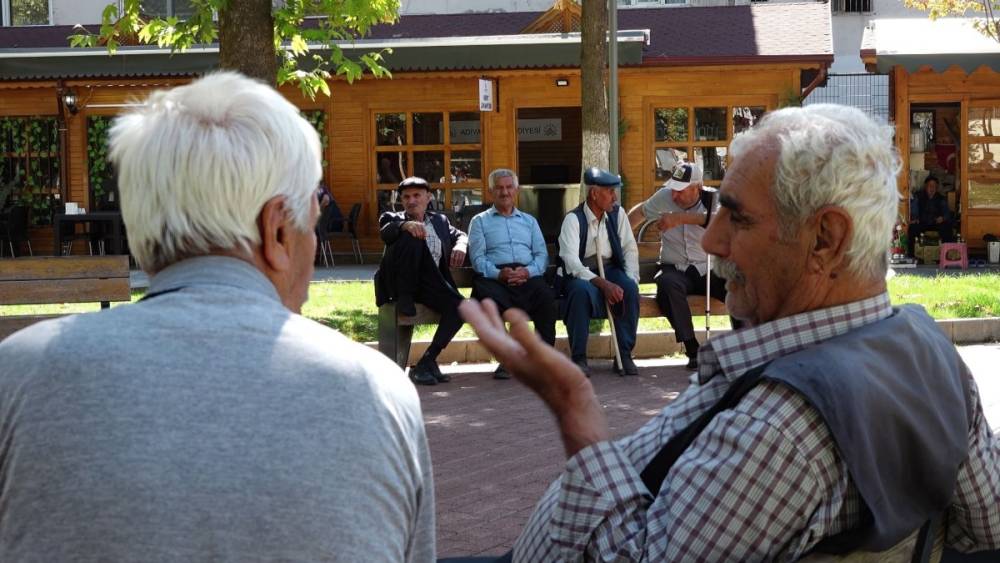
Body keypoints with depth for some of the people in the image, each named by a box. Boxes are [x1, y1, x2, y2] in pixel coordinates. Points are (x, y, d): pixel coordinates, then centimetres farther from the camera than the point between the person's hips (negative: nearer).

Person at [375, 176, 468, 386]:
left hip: (432, 282, 4)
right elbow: (385, 233, -11)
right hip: (402, 280, -4)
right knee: (412, 237, -26)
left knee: (459, 306, -25)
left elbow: (460, 235, 16)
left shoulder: (440, 220, 26)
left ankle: (427, 361, -16)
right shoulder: (393, 218, 12)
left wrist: (460, 245, -10)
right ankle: (404, 298, -22)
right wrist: (406, 225, -33)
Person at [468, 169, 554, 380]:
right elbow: (478, 259, 5)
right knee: (488, 296, -37)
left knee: (546, 295, -33)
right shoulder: (480, 221, 21)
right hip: (495, 278, -2)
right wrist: (498, 274, -15)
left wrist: (528, 271, -8)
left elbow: (542, 255, 15)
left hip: (528, 276, 2)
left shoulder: (529, 221, 30)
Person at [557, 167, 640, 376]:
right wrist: (603, 284, -33)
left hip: (611, 270, 4)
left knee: (630, 288, -29)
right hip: (581, 274, -4)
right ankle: (578, 358, -24)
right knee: (581, 290, -38)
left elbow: (630, 249, 3)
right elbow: (571, 263, -23)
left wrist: (631, 279, -16)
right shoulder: (573, 219, -12)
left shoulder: (617, 214, 4)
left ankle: (624, 354, -17)